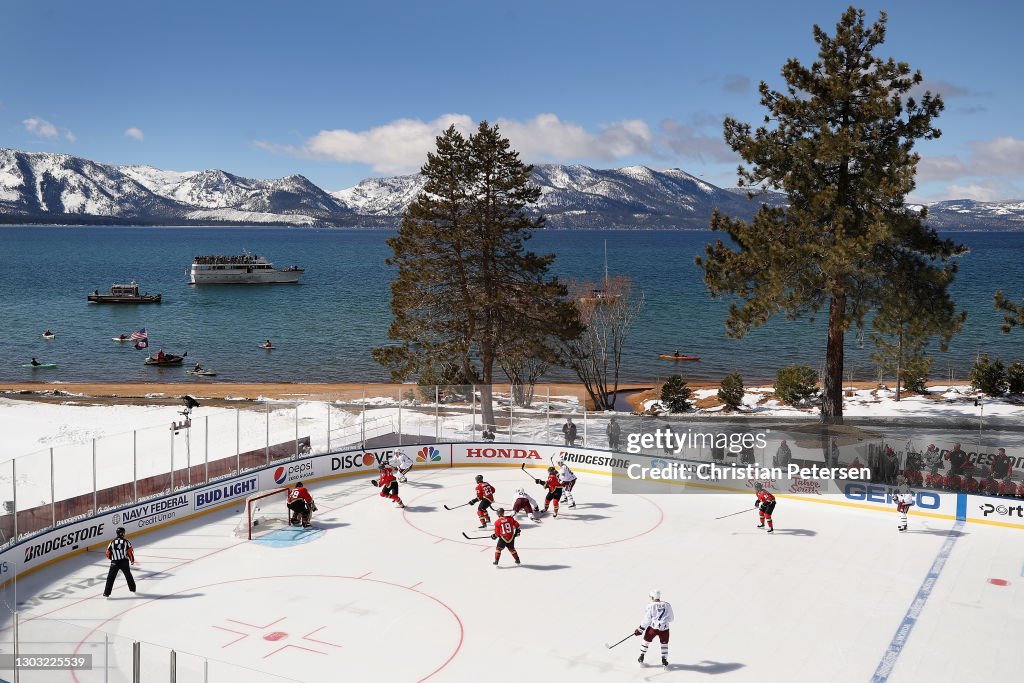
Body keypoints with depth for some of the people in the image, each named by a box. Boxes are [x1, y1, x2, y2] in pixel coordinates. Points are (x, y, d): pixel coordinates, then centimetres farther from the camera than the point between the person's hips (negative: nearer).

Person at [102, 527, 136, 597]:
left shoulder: (112, 542, 1)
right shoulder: (126, 541, -3)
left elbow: (108, 553, 5)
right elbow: (130, 551, -6)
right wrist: (132, 560, 10)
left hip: (114, 563, 0)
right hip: (124, 562, 1)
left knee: (110, 578, 5)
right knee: (128, 575, 21)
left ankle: (107, 593, -1)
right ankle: (132, 588, 31)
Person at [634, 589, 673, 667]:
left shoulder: (650, 605, -5)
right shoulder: (667, 605, 3)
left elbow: (647, 620, -4)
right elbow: (671, 618, 13)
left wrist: (640, 629, 4)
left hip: (653, 627, -1)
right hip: (664, 628, 1)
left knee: (646, 640, 20)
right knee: (664, 643, 22)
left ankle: (641, 657, 23)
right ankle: (664, 660, 18)